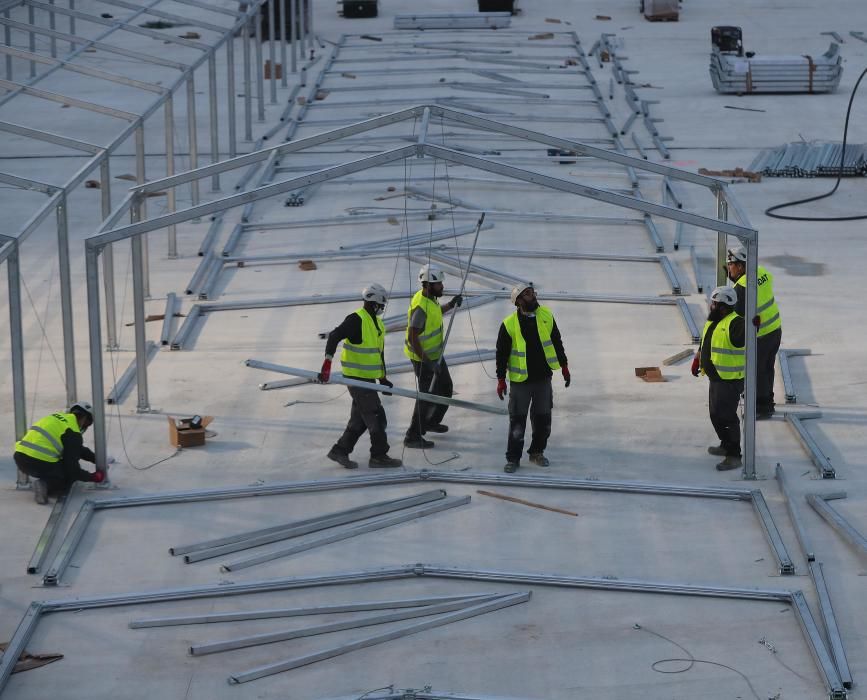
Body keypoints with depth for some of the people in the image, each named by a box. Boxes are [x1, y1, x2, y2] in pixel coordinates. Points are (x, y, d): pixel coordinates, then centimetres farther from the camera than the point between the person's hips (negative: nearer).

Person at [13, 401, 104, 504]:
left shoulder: (58, 417, 20)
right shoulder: (73, 433, -6)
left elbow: (78, 449, 35)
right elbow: (72, 469, -4)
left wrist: (96, 459, 36)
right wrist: (93, 477, 10)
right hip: (40, 464, -9)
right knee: (71, 476, 17)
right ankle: (46, 485, -10)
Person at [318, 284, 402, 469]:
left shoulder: (377, 323, 14)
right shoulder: (356, 320, -16)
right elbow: (334, 336, -27)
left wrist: (382, 378, 23)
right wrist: (327, 362, -38)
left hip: (368, 378, 9)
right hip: (357, 377, -9)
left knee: (360, 419, 14)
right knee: (376, 417, -5)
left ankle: (340, 450, 22)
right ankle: (379, 456, 4)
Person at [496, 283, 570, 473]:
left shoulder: (546, 316, -2)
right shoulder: (509, 324, -13)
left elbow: (557, 342, 10)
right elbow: (501, 353, -6)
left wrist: (564, 366, 13)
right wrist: (501, 380, -5)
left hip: (543, 378, 4)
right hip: (521, 380, -4)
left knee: (543, 419, 12)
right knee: (517, 421, 2)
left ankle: (537, 452, 29)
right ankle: (513, 458, 13)